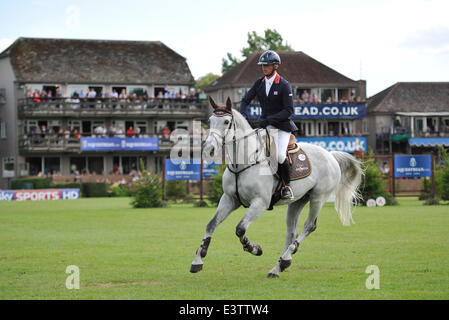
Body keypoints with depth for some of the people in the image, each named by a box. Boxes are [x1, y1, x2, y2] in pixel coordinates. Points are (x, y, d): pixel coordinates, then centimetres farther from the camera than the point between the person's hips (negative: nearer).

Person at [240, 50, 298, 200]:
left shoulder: (284, 85, -11)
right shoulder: (259, 82, 6)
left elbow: (288, 110, -15)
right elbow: (246, 100, 9)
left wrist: (268, 119, -24)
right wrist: (243, 115, -12)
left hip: (282, 125, -5)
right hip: (265, 123, 5)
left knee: (280, 155, -25)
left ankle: (286, 186, -3)